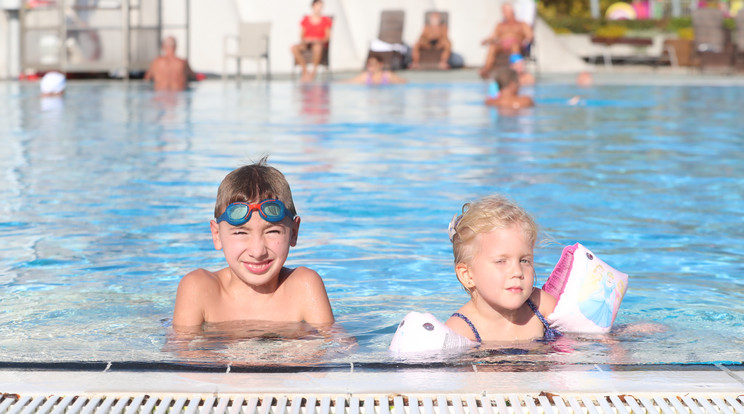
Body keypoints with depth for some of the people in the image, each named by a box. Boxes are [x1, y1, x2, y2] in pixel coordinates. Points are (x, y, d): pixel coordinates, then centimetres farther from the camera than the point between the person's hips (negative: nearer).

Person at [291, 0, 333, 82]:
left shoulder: (326, 20, 8)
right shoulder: (305, 20, 13)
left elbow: (328, 36, 2)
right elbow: (301, 35, 11)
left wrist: (320, 41, -16)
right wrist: (304, 40, -11)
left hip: (319, 42, -2)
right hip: (306, 43, 3)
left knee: (317, 47, -42)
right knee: (294, 48, -31)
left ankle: (314, 71, -31)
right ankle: (305, 71, -25)